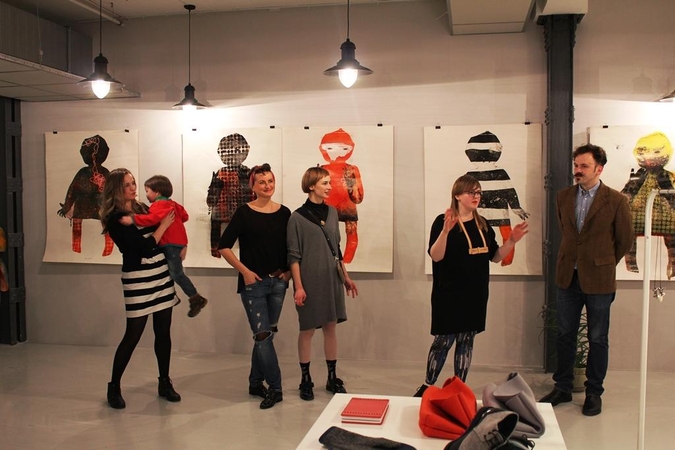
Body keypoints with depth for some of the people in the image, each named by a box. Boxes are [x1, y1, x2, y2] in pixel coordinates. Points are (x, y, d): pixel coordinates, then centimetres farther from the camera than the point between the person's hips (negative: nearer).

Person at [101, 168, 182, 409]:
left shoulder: (143, 208, 10)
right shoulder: (116, 219, -10)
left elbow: (165, 238, 20)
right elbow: (144, 246, -17)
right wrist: (163, 224, -11)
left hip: (162, 274, 6)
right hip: (138, 279, -6)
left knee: (163, 331, 10)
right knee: (133, 335, -1)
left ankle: (165, 383, 23)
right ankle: (114, 387, 16)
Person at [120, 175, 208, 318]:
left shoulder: (159, 205, -14)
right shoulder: (171, 203, 17)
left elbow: (152, 219, -33)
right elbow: (185, 216, 22)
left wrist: (133, 219, -38)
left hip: (171, 243, -10)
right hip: (175, 241, 10)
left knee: (176, 273, -5)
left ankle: (196, 299, 0)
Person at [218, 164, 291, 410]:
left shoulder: (284, 213, 4)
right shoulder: (244, 212, -5)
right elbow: (223, 246, -5)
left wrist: (289, 271, 1)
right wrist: (245, 271, -10)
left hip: (278, 281, 4)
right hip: (253, 282, -4)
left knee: (267, 334, 12)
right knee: (263, 335, -5)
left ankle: (256, 382, 27)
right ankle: (275, 388, 5)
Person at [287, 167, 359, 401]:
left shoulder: (332, 212, 8)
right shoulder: (298, 217, -9)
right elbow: (294, 256, -9)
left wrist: (345, 276, 14)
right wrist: (298, 286, -14)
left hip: (332, 279, 5)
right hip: (310, 281, -5)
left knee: (331, 327, 10)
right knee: (307, 330, 4)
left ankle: (332, 378, 21)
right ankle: (306, 380, 17)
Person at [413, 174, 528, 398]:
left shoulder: (483, 225, 10)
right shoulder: (443, 221, -9)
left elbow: (495, 256, 14)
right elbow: (435, 256, -19)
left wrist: (512, 240, -2)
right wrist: (445, 231, -34)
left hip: (475, 294, 6)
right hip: (449, 294, -5)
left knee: (466, 340, 11)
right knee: (443, 340, 0)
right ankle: (427, 386, 18)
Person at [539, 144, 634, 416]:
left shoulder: (616, 200, -7)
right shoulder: (563, 197, 5)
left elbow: (625, 239, 2)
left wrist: (604, 263, 9)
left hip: (598, 280, -4)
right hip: (568, 278, 4)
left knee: (598, 339, 8)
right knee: (564, 335, 11)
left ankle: (594, 393, 22)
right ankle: (562, 388, 24)